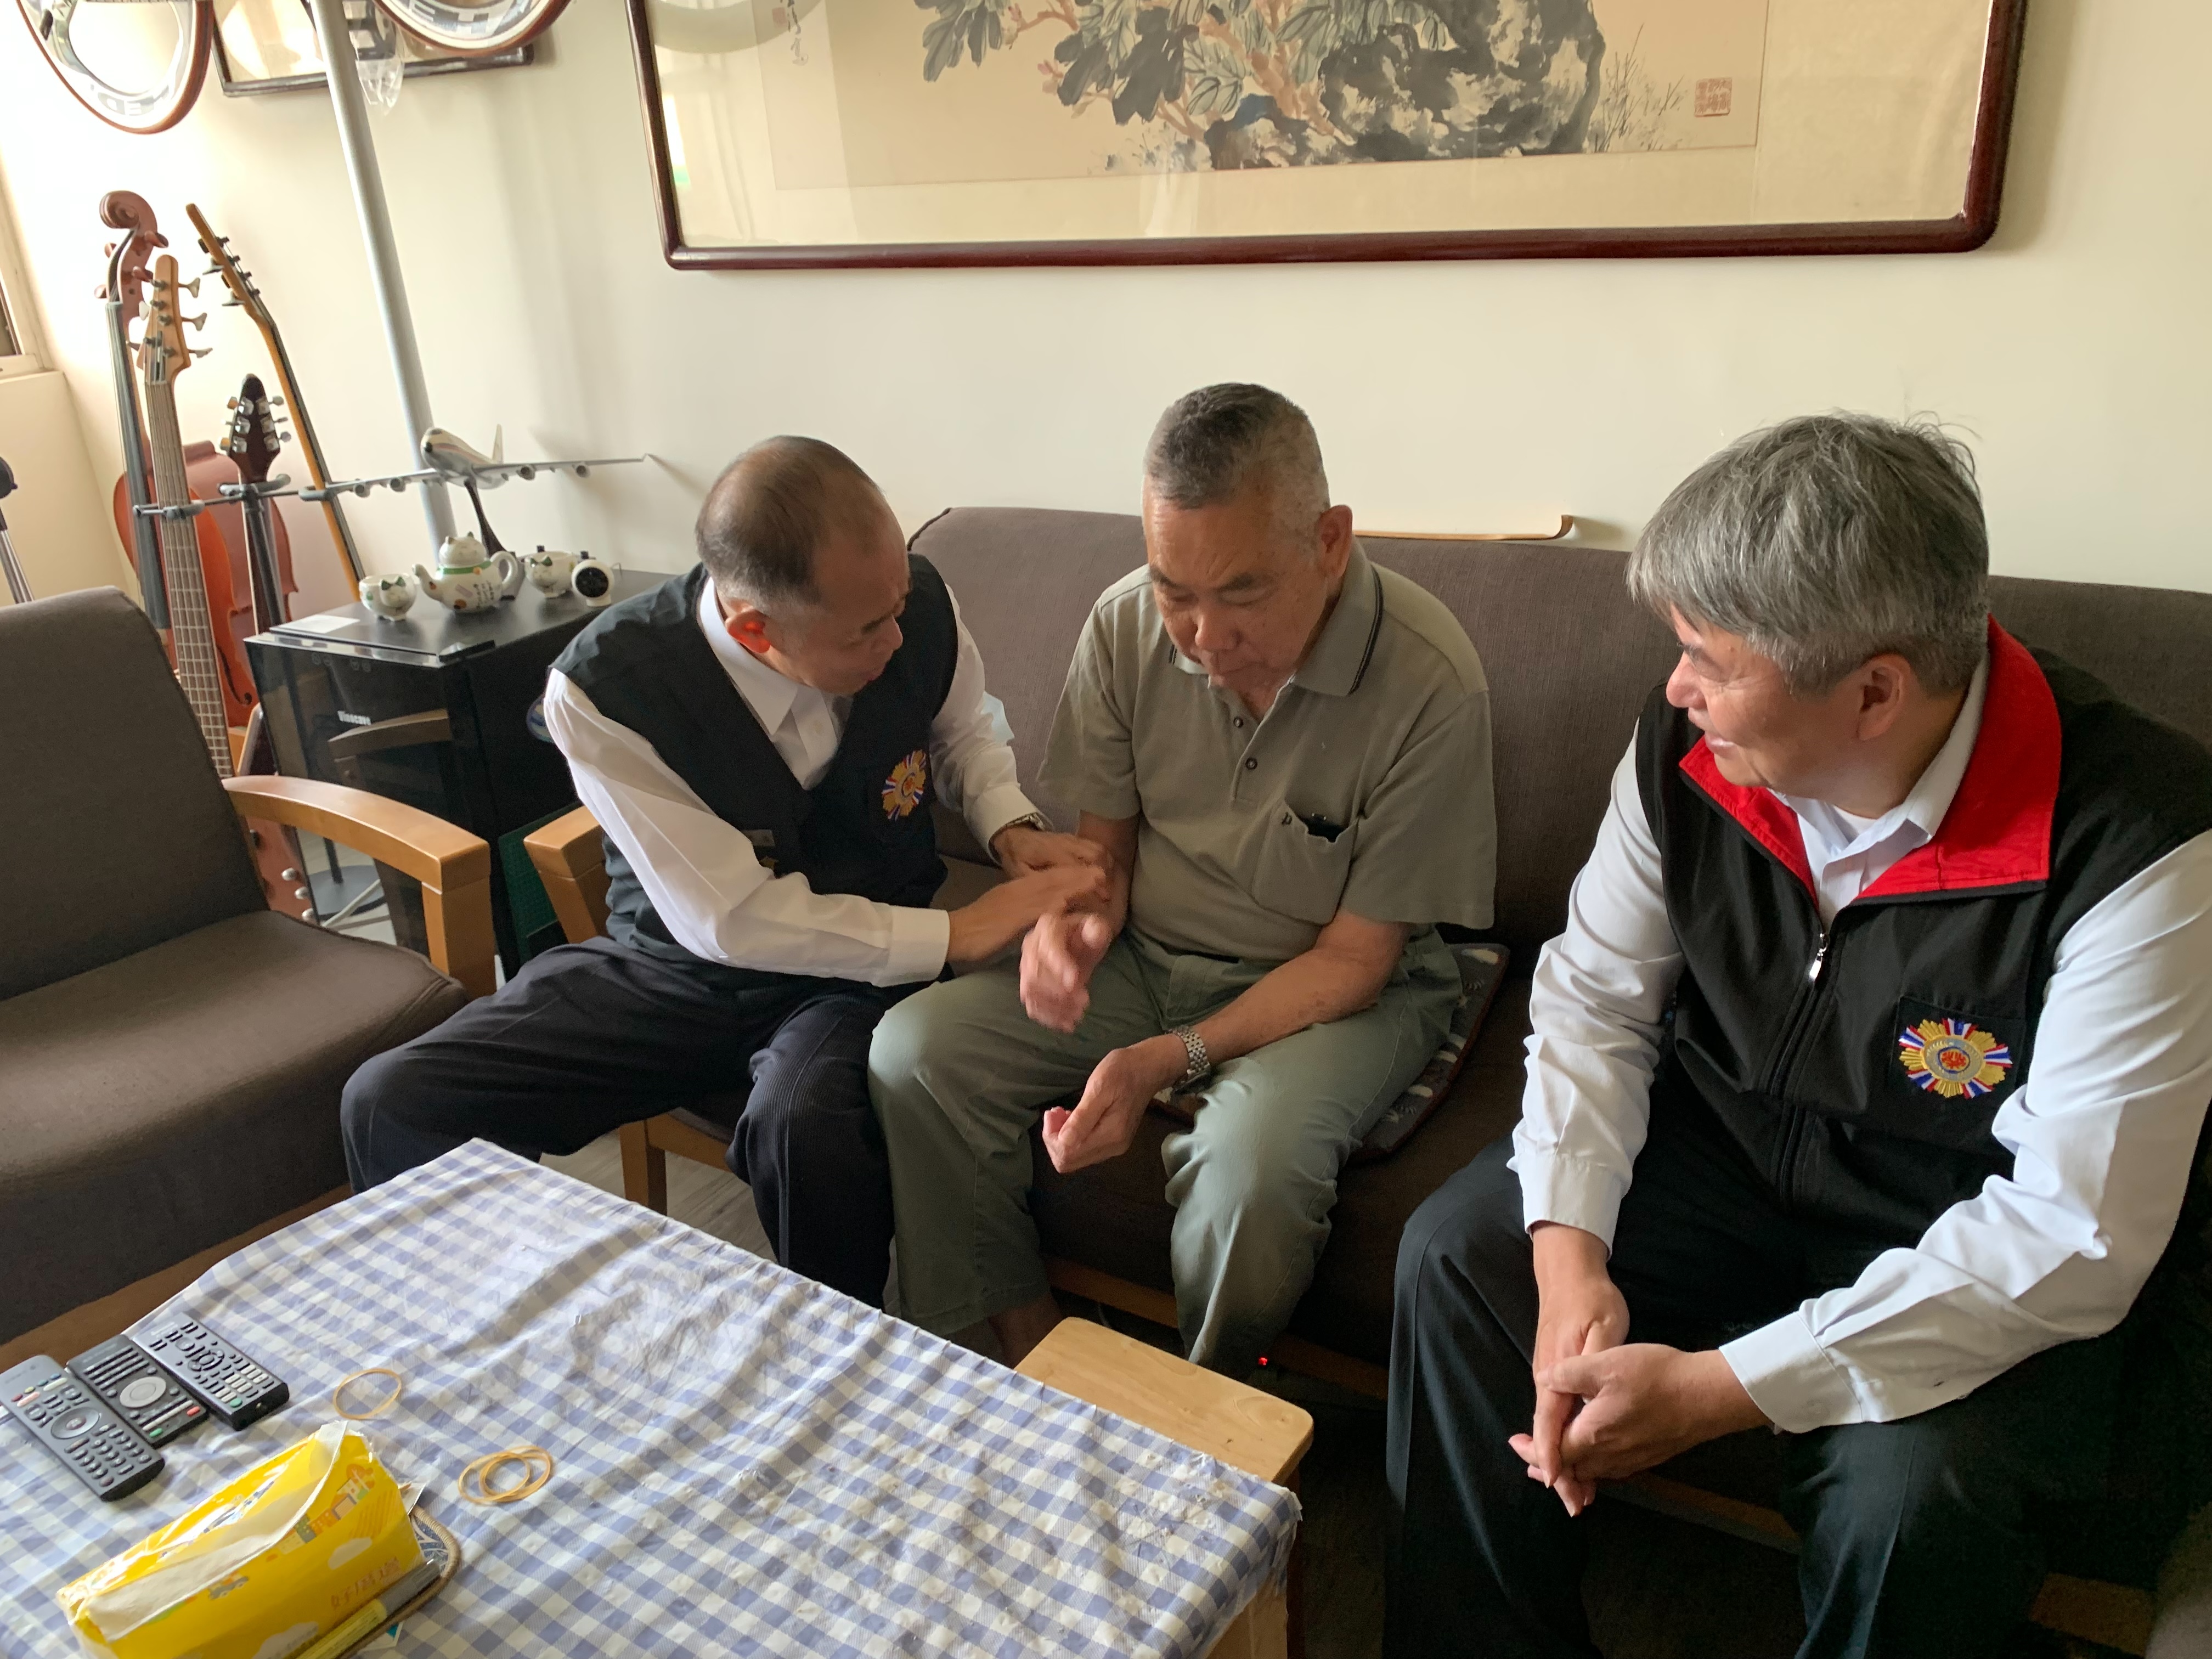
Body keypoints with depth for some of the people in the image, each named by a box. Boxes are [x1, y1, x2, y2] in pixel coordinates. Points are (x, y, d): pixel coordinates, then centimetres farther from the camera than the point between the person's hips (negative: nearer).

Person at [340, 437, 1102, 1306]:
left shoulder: (918, 603, -16)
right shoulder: (602, 690, -25)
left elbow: (964, 731, 9)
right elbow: (731, 920, -22)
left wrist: (1012, 829, -11)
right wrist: (958, 934, -21)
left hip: (861, 972, 0)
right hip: (673, 965, 1)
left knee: (805, 1128, -34)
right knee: (392, 1106, -14)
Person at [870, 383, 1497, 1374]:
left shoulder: (1430, 683, -23)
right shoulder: (1126, 627, -9)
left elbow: (1353, 958, -16)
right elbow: (1103, 843, 5)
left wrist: (1168, 1059, -27)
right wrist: (1069, 919, -20)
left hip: (1340, 990, -4)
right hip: (1145, 958, 5)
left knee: (1250, 1161, -35)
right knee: (912, 1050, -15)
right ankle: (1029, 1350, 2)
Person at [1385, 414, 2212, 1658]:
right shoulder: (1690, 743, -15)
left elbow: (2074, 1234, -27)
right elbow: (1594, 999, -3)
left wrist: (1720, 1389, -30)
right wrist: (1570, 1250, -18)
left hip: (1974, 1248, -4)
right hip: (1730, 1146, 4)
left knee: (1911, 1498, -29)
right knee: (1456, 1254, -11)